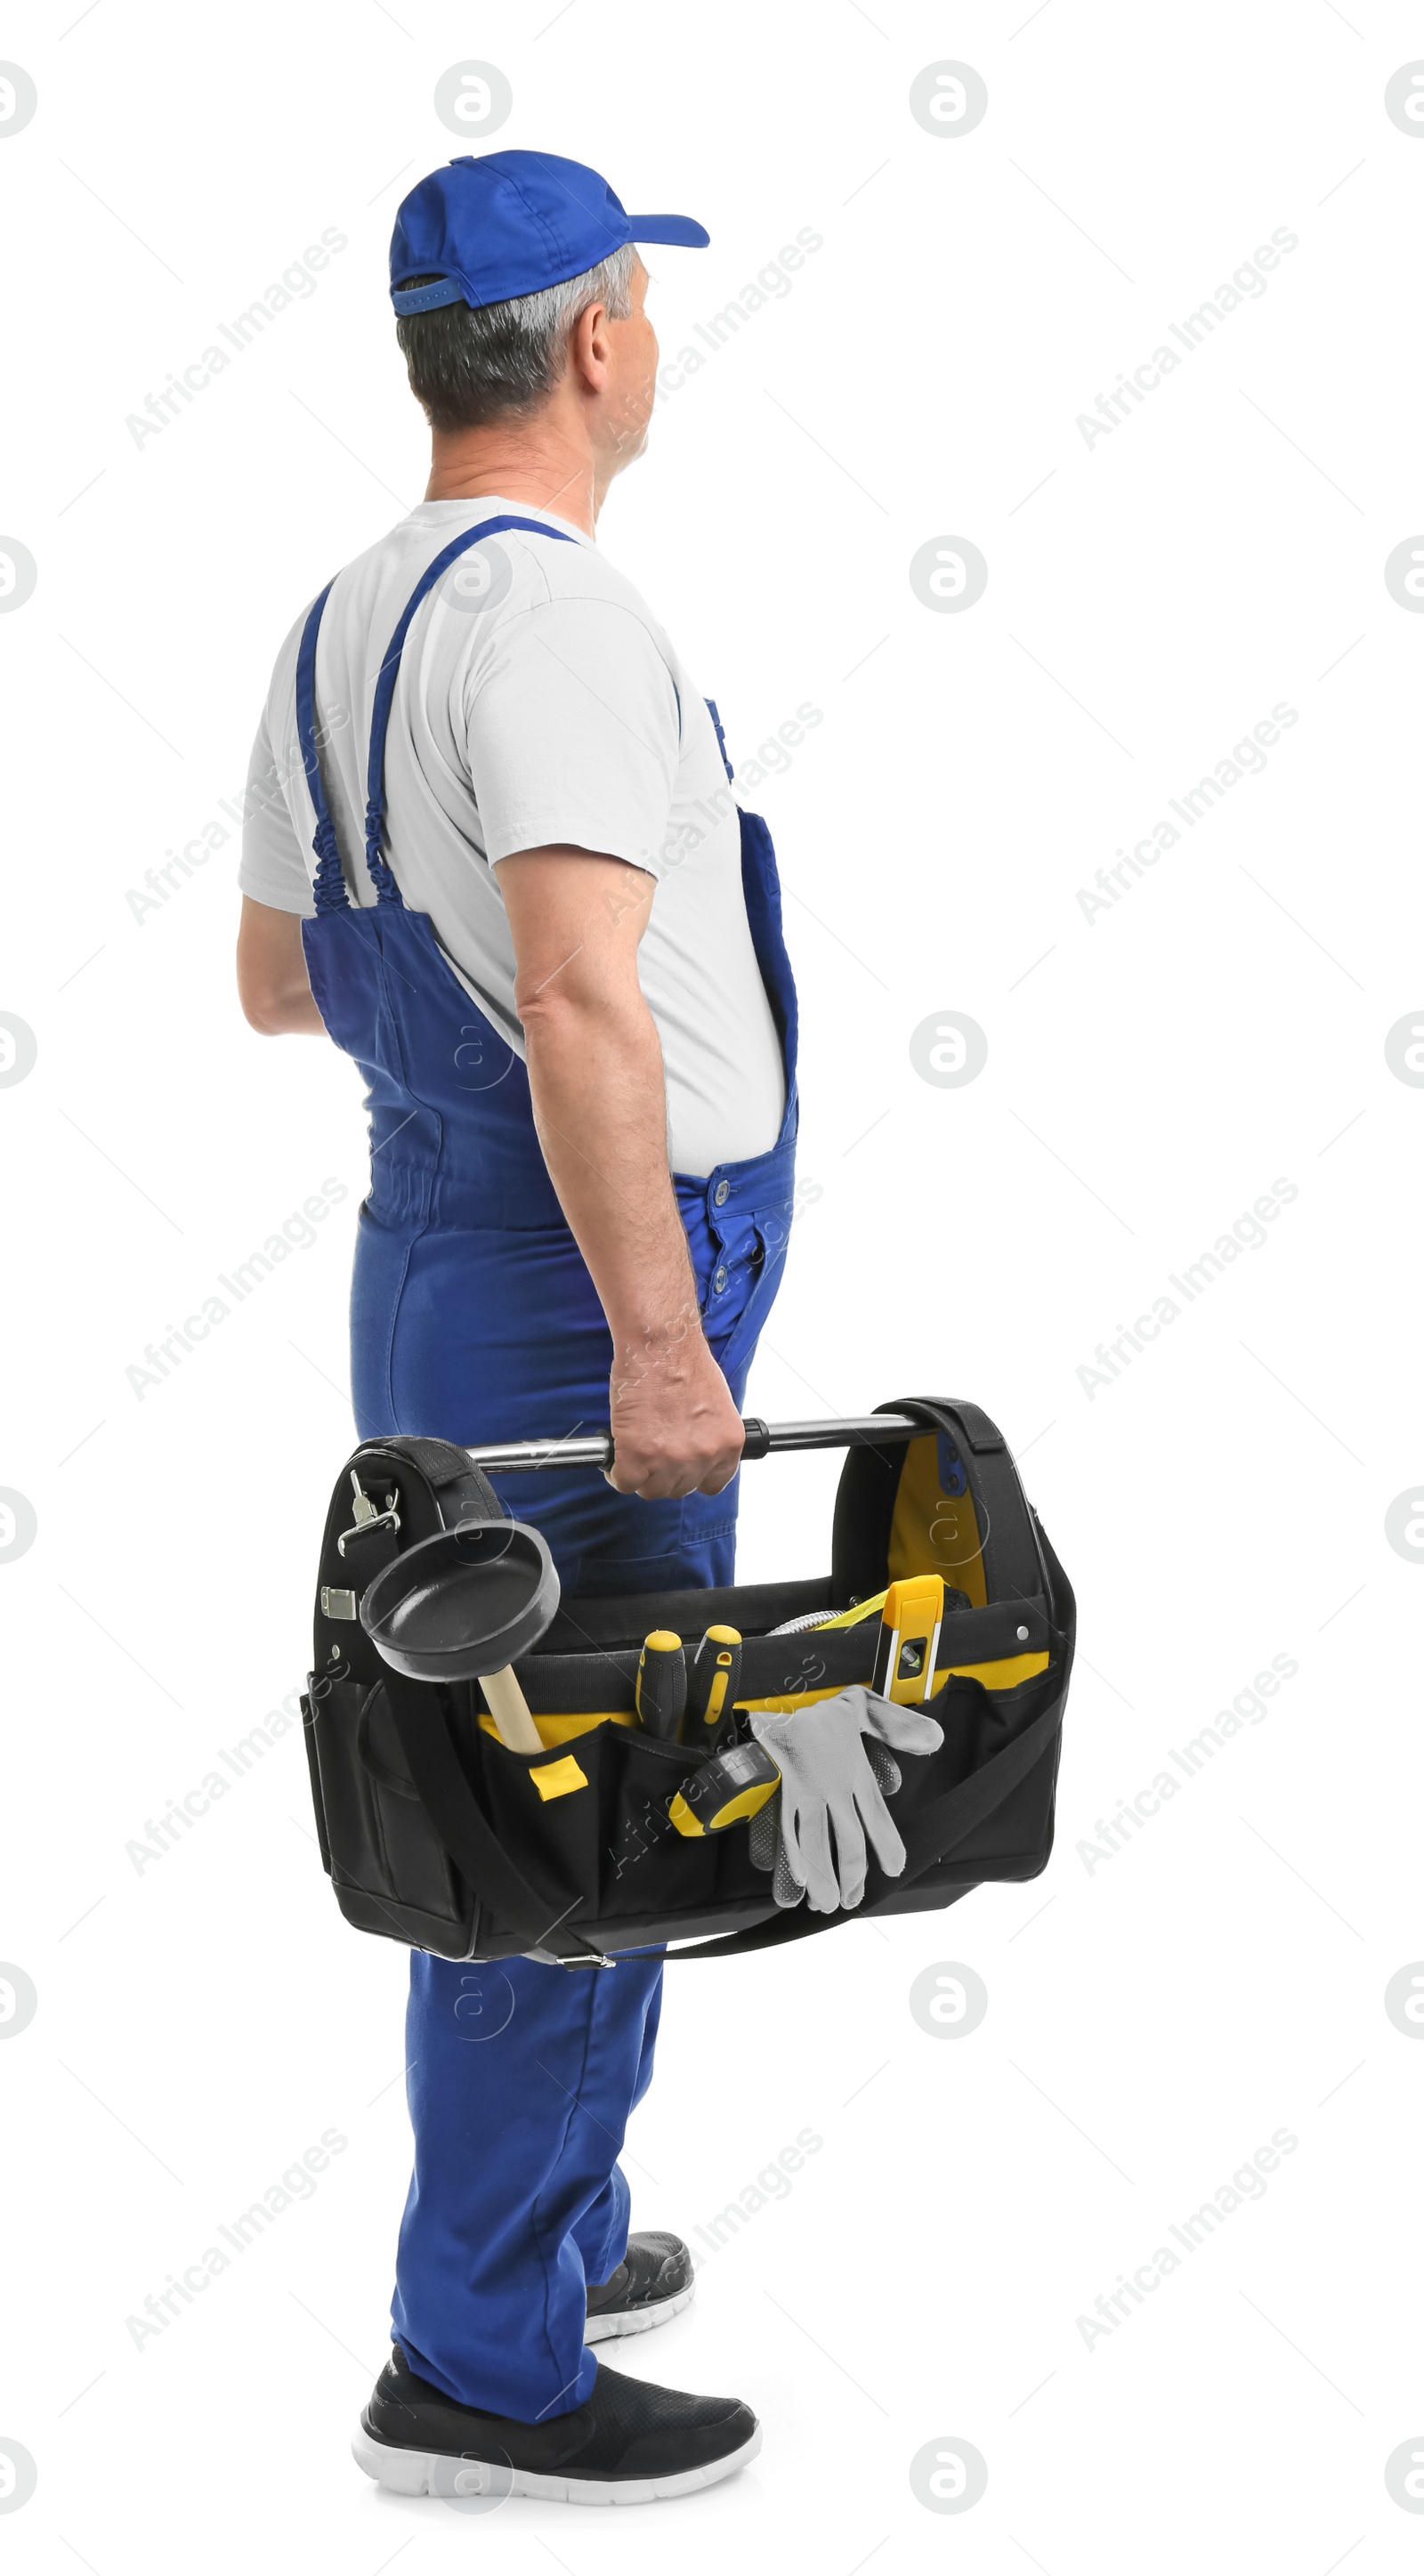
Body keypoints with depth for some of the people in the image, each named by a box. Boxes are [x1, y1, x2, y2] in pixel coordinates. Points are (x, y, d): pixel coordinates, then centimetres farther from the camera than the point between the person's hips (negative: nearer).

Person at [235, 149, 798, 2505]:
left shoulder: (341, 618, 12)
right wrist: (656, 1341, -28)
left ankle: (548, 2237, 34)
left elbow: (274, 977, 21)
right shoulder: (552, 608, -18)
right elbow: (581, 1004, -28)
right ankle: (485, 2367, 6)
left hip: (437, 1252, 10)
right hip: (580, 1285, -10)